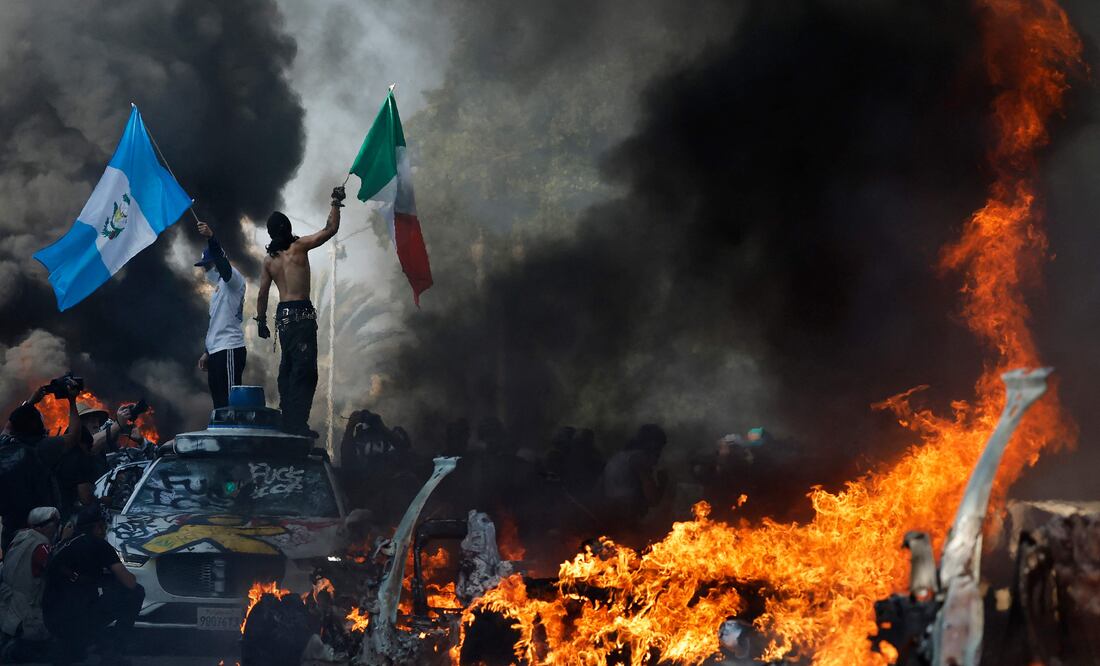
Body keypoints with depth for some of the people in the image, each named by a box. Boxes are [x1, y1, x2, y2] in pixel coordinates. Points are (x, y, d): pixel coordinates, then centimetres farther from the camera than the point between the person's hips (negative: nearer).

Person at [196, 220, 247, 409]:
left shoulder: (233, 279, -5)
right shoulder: (219, 286, 24)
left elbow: (222, 261, -27)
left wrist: (211, 238, -44)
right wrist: (207, 352, 25)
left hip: (229, 350, -10)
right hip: (217, 351, 10)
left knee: (229, 400, -13)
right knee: (219, 401, 8)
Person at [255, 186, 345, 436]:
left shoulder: (269, 260, 10)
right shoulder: (298, 246, -5)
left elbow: (262, 293, 12)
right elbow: (331, 229, -5)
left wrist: (261, 321, 21)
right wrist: (336, 204, 7)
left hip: (283, 314, 7)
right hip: (301, 313, -7)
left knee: (287, 368, 14)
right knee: (304, 369, -11)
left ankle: (287, 419, 14)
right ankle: (297, 422, -19)